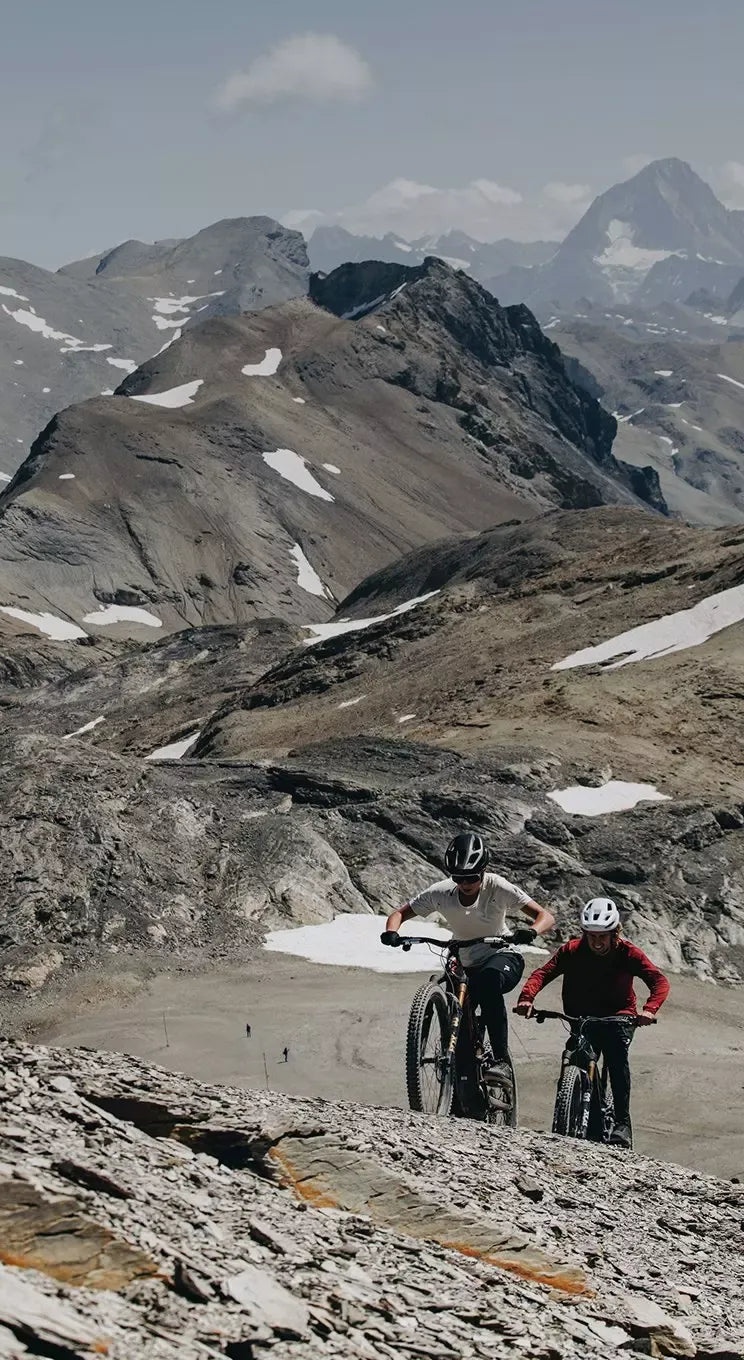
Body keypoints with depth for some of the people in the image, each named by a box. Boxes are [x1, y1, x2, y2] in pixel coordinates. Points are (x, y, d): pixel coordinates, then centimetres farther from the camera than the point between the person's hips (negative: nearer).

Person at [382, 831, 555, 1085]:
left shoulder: (498, 887, -19)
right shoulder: (441, 892, -13)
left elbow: (546, 916, -23)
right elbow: (400, 913, -4)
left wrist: (531, 931, -46)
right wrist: (391, 932, -27)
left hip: (503, 958, -4)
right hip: (467, 967, 4)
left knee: (488, 979, -38)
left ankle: (502, 1062, -35)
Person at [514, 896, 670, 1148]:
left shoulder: (627, 953, -12)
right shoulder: (572, 951, -9)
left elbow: (659, 980, -21)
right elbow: (542, 973, -18)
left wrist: (649, 1009, -41)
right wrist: (526, 997, -38)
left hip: (618, 1016, -2)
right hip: (582, 1017, 2)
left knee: (616, 1052, -29)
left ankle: (622, 1122, -27)